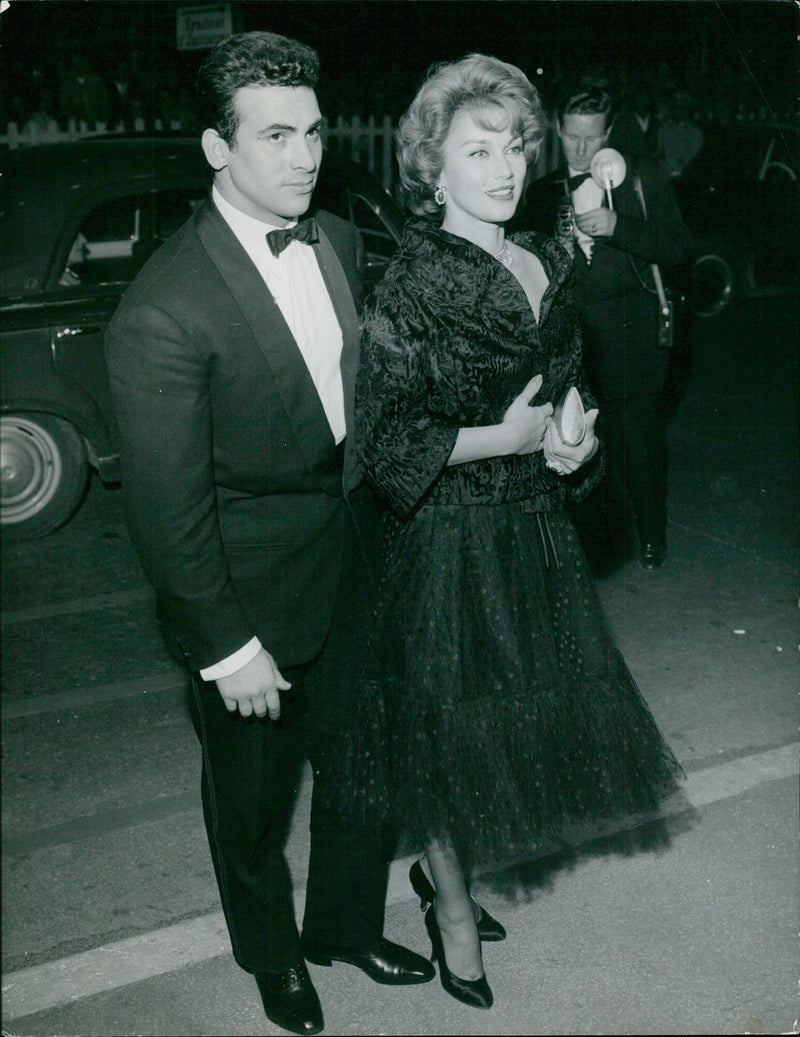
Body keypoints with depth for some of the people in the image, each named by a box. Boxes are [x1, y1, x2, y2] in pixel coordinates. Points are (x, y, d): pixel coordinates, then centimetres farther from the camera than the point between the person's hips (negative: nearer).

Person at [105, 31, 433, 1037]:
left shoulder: (339, 242, -3)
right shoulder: (163, 312, -25)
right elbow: (167, 508, -20)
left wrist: (370, 505, 8)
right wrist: (228, 649, -16)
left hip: (351, 556, 6)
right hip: (250, 590, -6)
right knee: (252, 794, 17)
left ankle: (345, 922, 49)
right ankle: (271, 953, 46)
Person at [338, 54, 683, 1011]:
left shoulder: (545, 266, 6)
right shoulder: (413, 284, -15)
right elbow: (380, 437, -16)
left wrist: (579, 438, -4)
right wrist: (501, 440, -22)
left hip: (538, 529, 7)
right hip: (450, 539, -7)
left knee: (517, 722, 16)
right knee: (448, 733, 6)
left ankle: (440, 864, 41)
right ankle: (453, 917, 29)